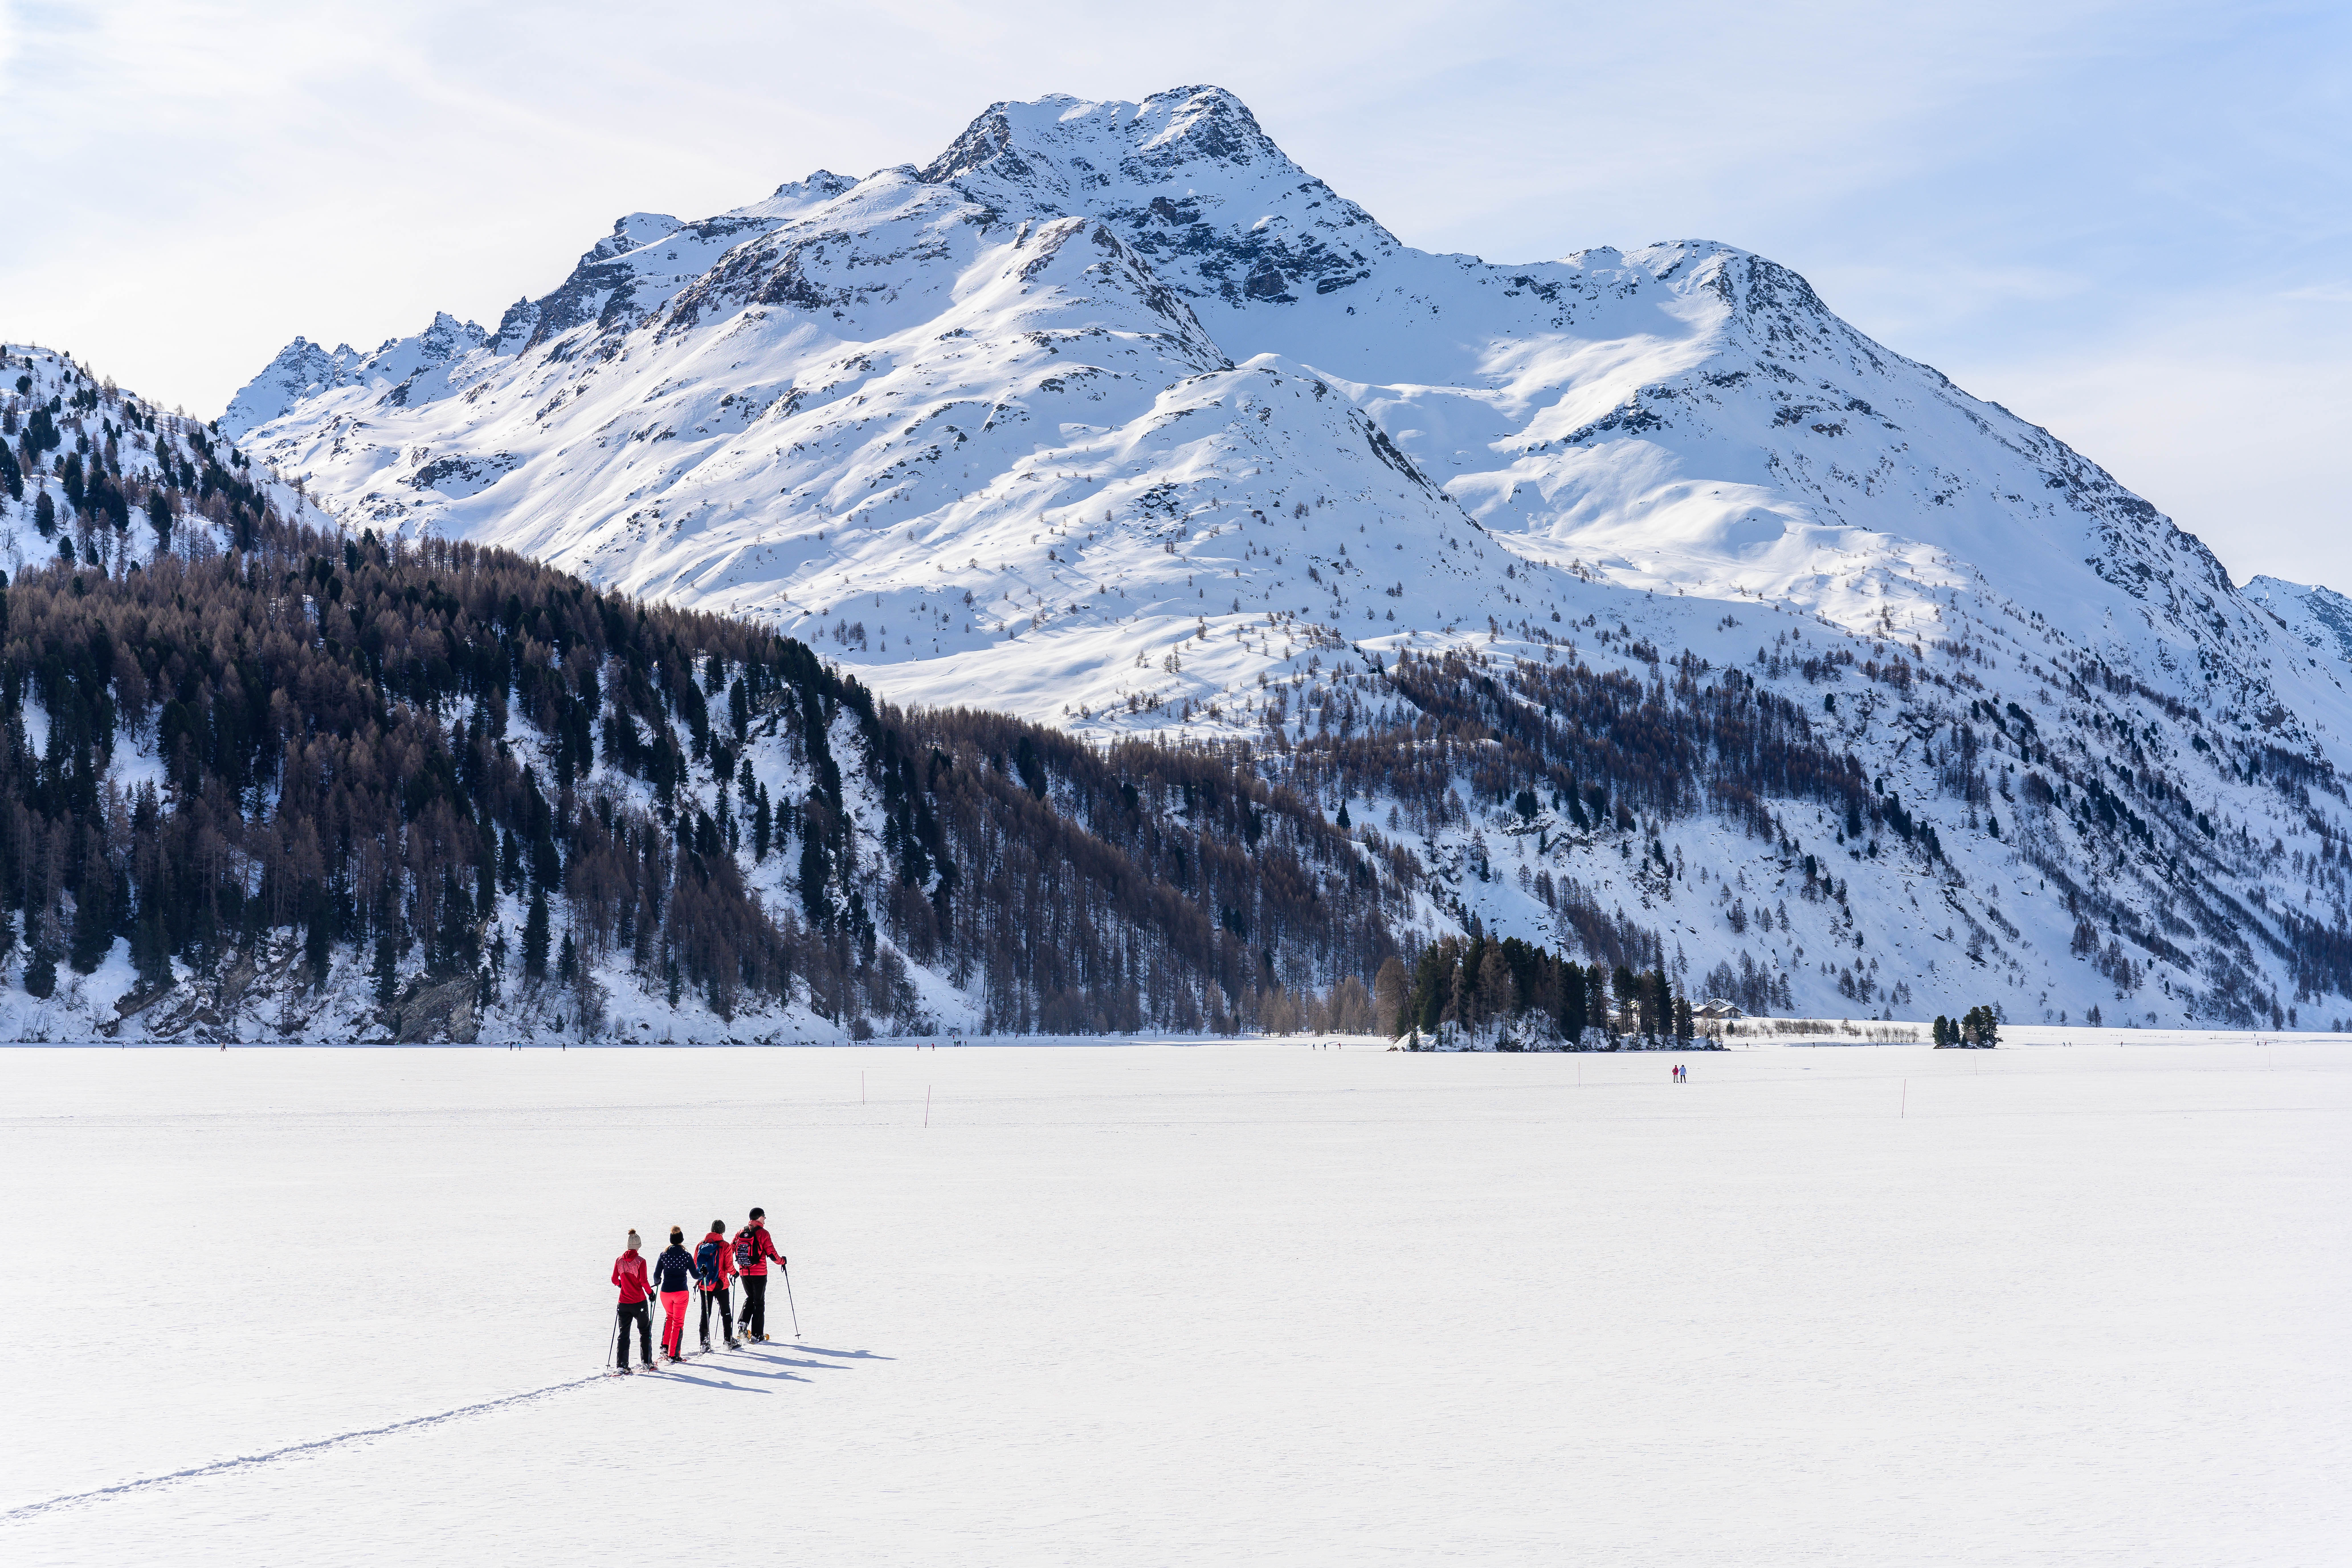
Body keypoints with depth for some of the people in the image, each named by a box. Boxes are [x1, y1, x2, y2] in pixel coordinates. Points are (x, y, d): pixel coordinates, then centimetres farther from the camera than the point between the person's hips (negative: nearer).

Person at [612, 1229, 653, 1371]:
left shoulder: (619, 1261, 0)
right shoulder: (640, 1261, -12)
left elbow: (614, 1280, 3)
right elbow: (643, 1281, -16)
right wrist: (650, 1293, 0)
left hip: (624, 1303, 3)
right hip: (639, 1303, -3)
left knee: (624, 1334, 8)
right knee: (645, 1332, 14)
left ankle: (622, 1365, 1)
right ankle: (647, 1362, 15)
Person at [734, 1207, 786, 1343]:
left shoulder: (741, 1232, 5)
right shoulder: (763, 1233, -10)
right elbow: (771, 1253, -11)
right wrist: (782, 1261, 8)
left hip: (744, 1272, 4)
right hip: (759, 1273, -4)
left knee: (750, 1298, 23)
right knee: (759, 1303, 6)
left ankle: (743, 1323, 0)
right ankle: (757, 1335, 6)